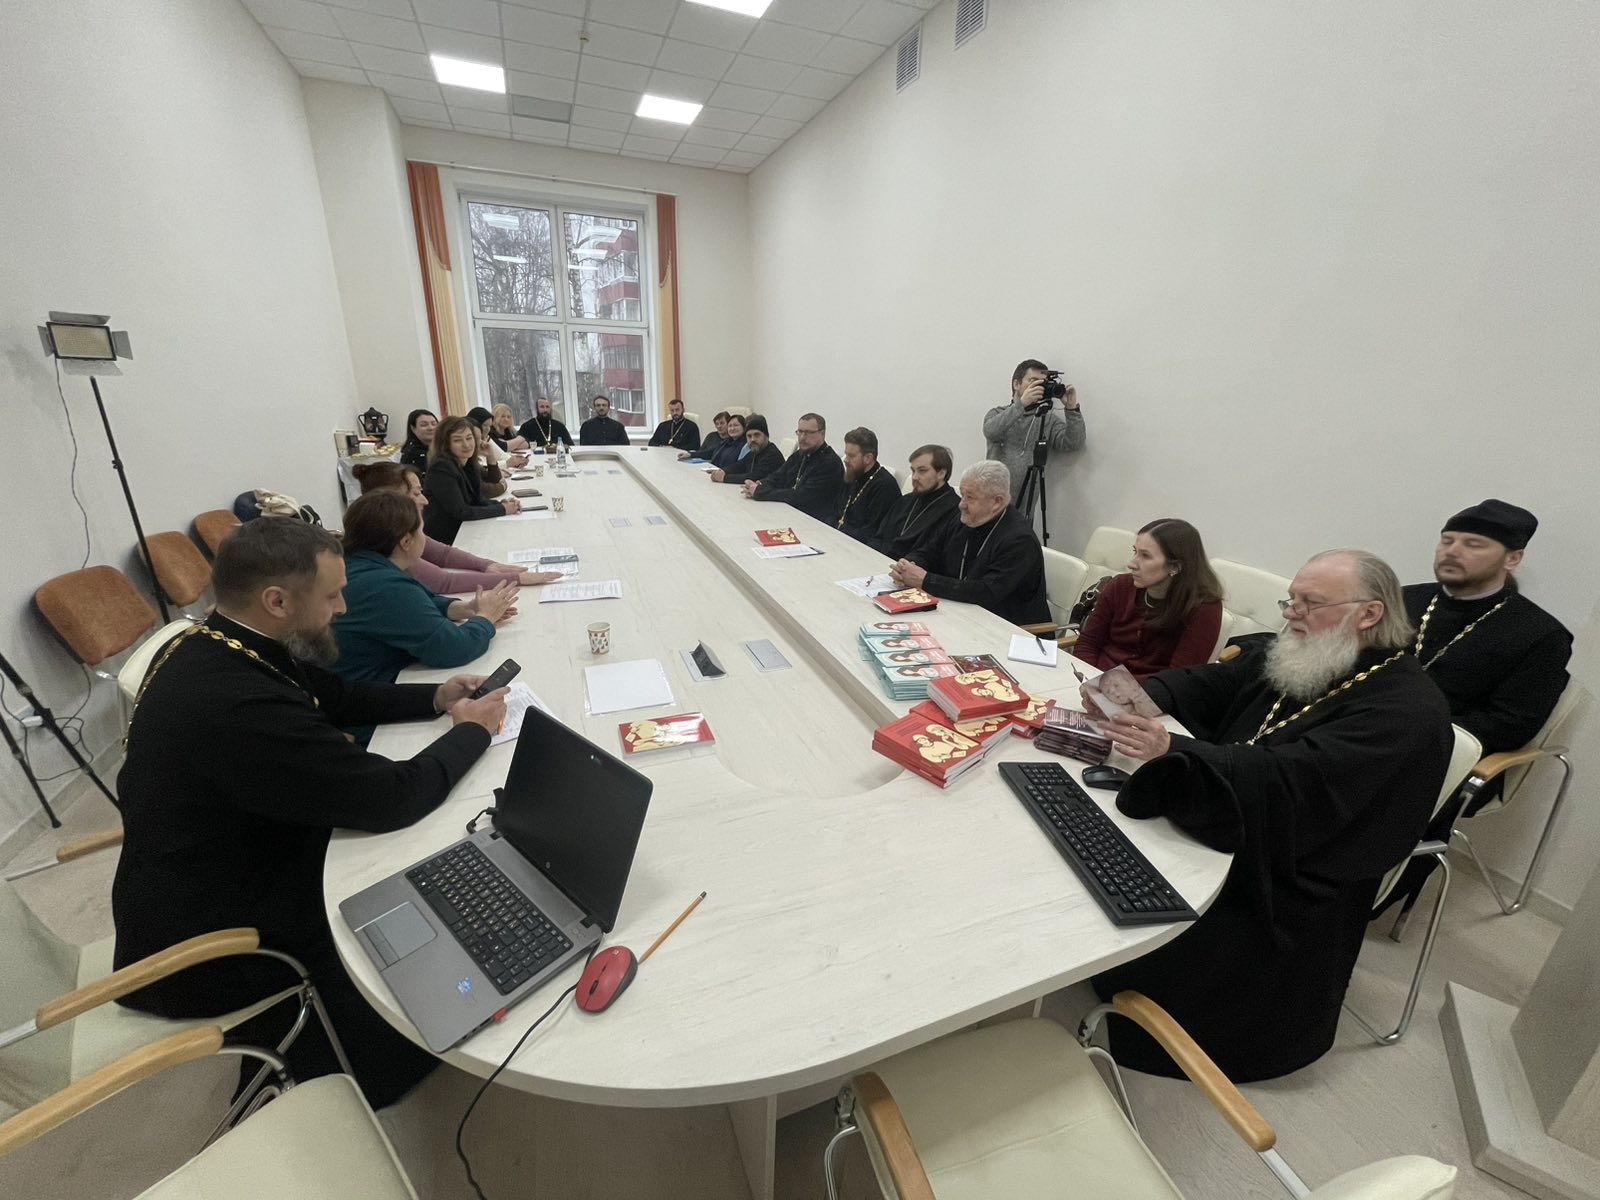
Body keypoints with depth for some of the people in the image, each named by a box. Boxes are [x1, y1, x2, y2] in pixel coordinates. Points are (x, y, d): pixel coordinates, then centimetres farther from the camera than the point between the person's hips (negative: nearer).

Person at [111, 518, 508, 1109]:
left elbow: (337, 696, 8)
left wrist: (435, 697, -4)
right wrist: (472, 730, -15)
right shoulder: (237, 704, -38)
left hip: (238, 869, 8)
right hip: (208, 945, -8)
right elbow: (391, 798, -31)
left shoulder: (212, 646, -7)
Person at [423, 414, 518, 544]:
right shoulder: (441, 468, -20)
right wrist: (502, 509, -17)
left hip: (461, 533, 7)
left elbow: (476, 501, 6)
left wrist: (502, 503, -12)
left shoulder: (467, 463, 3)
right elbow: (460, 512, -21)